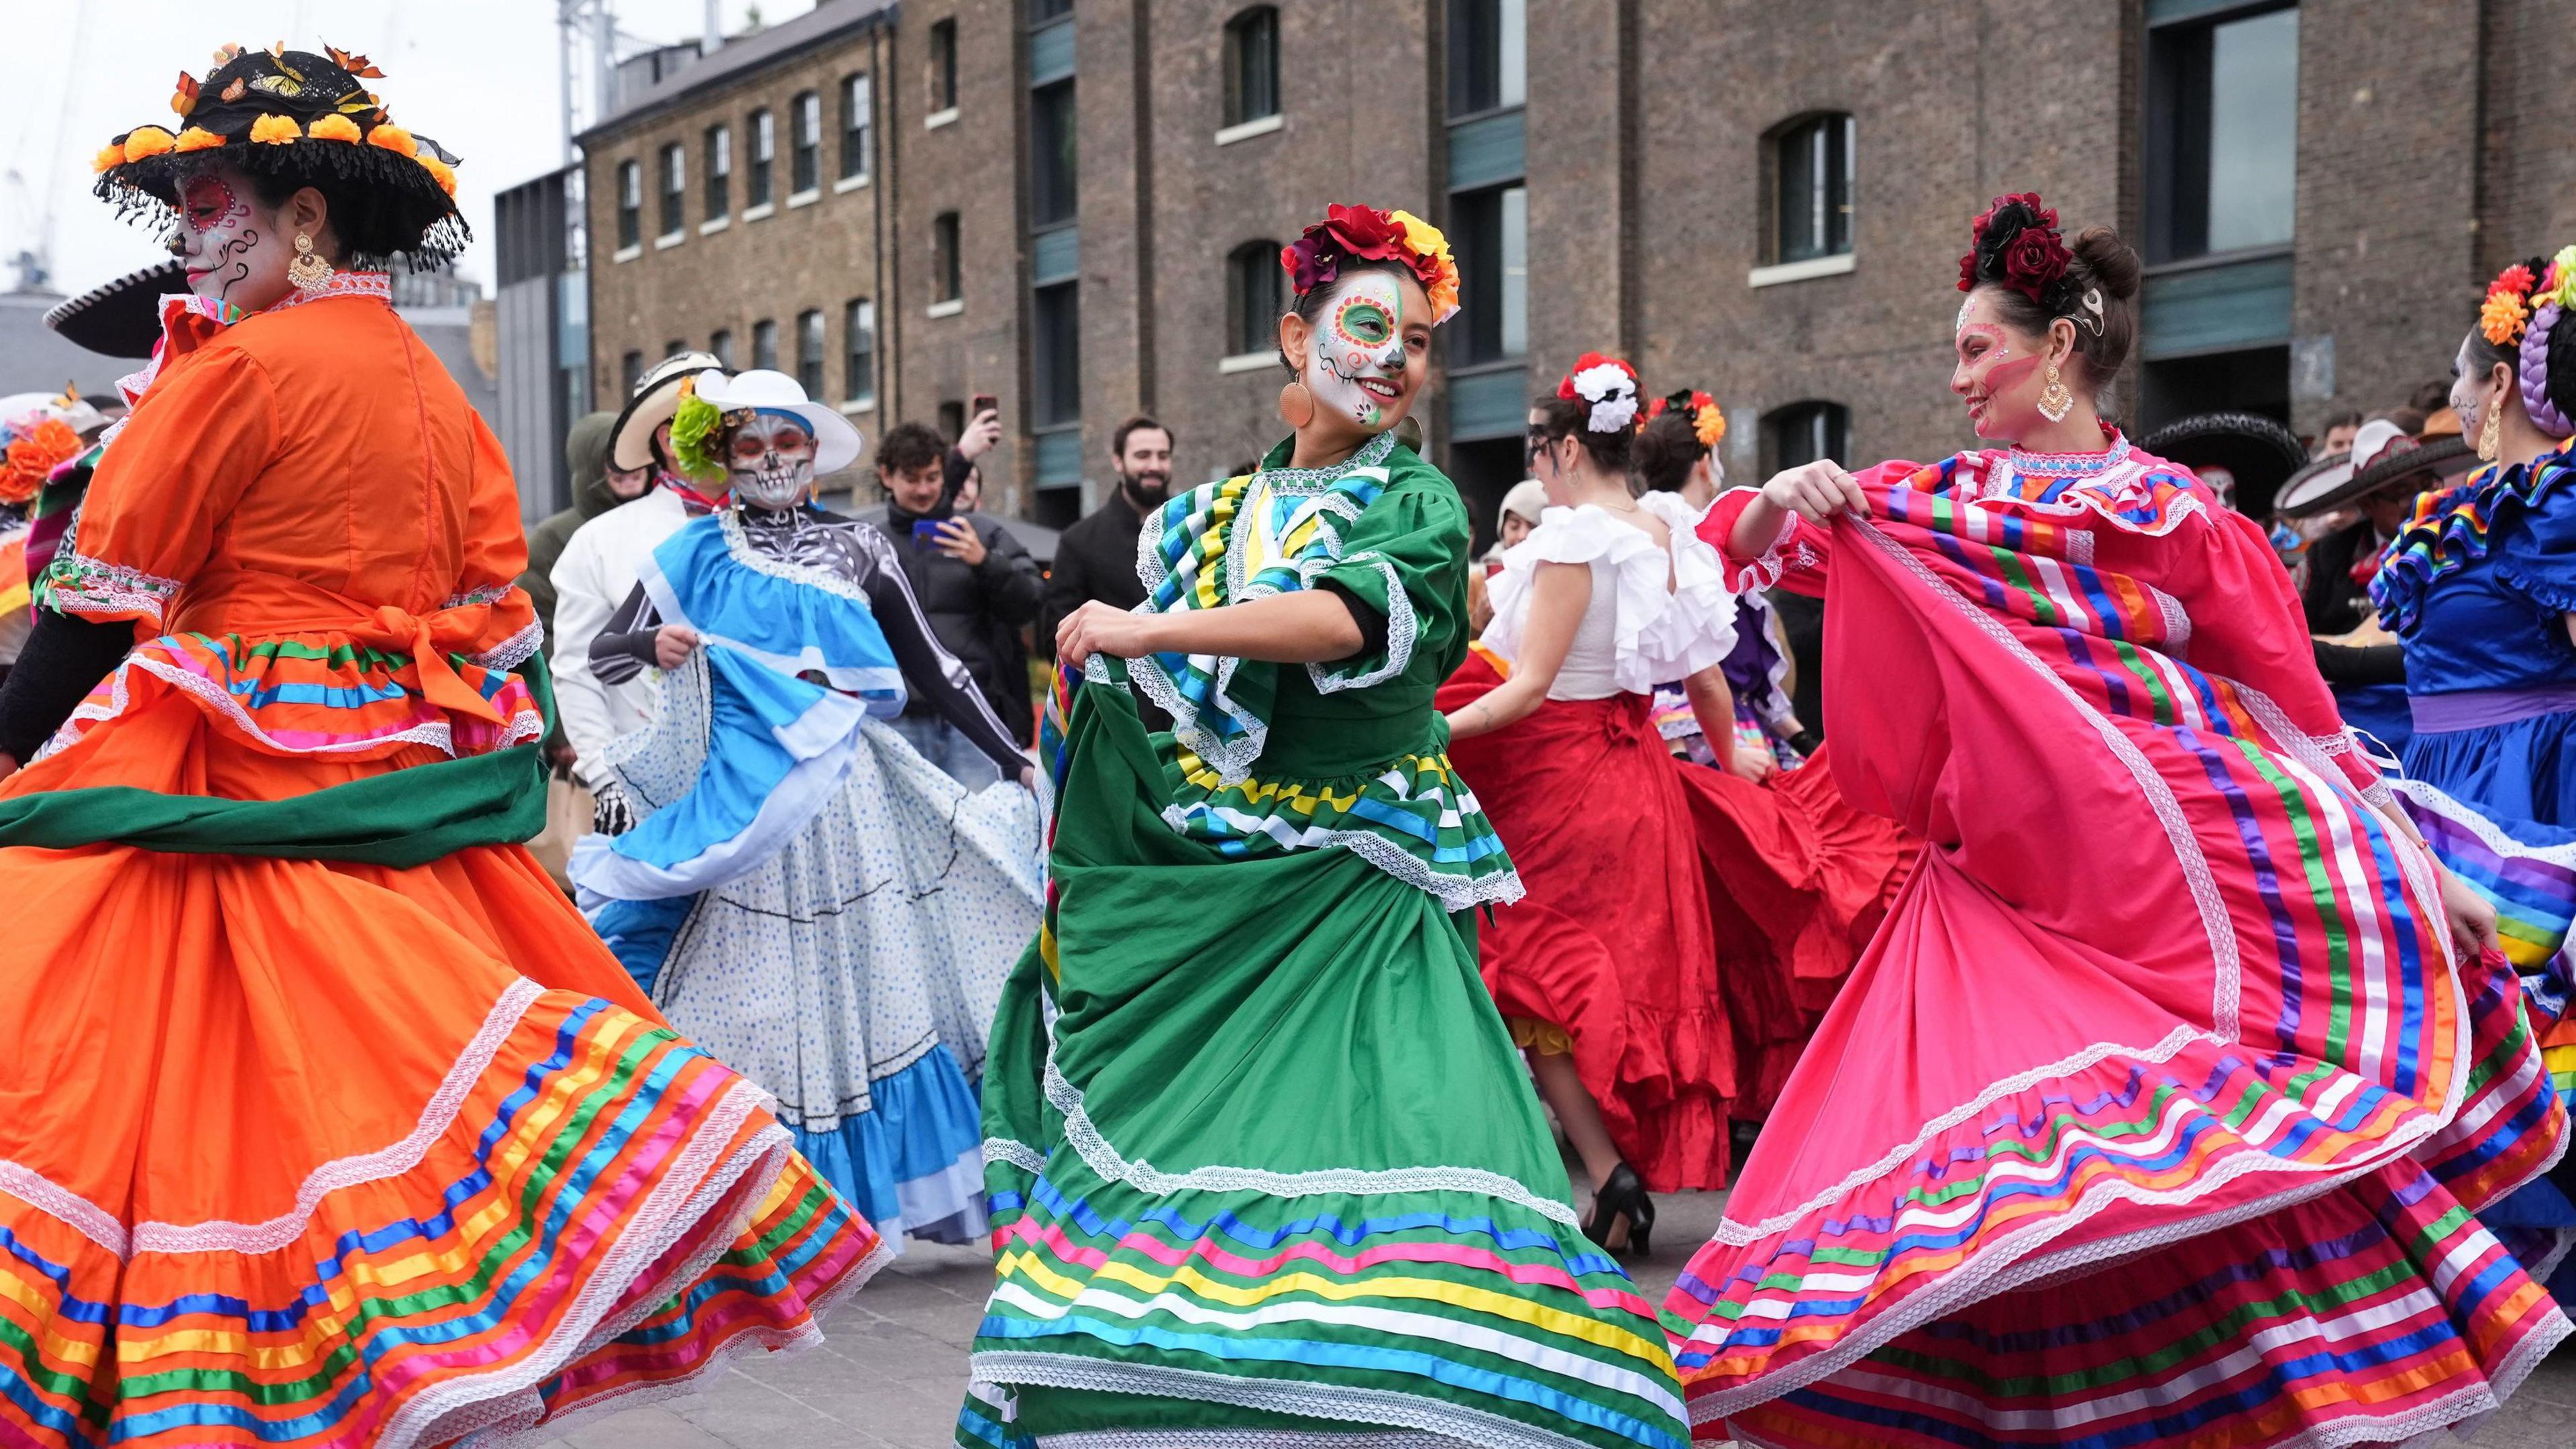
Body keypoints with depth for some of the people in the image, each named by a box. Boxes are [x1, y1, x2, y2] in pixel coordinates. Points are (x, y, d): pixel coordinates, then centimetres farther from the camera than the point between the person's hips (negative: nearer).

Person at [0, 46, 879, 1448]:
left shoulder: (241, 368, -10)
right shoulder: (437, 393, 13)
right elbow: (497, 613, 14)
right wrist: (492, 773, 21)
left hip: (231, 788, -8)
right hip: (401, 791, 8)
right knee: (425, 1042, 12)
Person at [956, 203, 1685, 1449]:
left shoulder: (1415, 503, 2)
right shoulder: (1207, 516, 17)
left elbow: (1358, 612, -20)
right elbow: (1147, 708, 23)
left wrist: (1142, 633, -24)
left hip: (1347, 904, -4)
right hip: (1196, 892, 4)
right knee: (1162, 1149, -1)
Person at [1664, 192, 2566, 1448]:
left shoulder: (2180, 516, 5)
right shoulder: (1927, 507, 12)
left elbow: (2299, 712, 6)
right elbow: (1744, 547, 11)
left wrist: (2425, 872, 5)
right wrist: (1782, 498, -12)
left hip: (2190, 868, -3)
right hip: (2019, 895, 3)